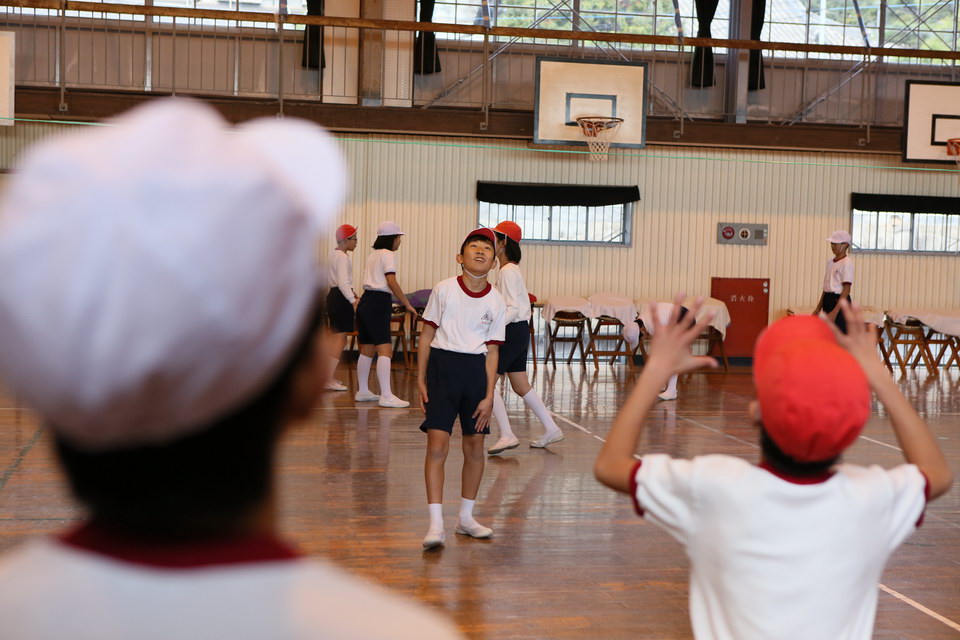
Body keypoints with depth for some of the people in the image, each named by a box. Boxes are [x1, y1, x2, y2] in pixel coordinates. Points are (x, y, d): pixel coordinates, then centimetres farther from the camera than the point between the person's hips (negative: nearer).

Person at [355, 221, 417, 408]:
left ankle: (362, 391, 21)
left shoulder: (373, 255, 19)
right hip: (378, 303, -10)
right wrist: (407, 304, -14)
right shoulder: (387, 255, -7)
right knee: (385, 350, -13)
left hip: (366, 302, 10)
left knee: (367, 350, 15)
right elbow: (391, 282, -17)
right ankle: (386, 396, -19)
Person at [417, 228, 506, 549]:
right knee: (437, 444, -9)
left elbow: (492, 351, 4)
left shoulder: (496, 302, 3)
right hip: (442, 365, -3)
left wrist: (489, 395, 0)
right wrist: (420, 380, -3)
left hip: (476, 370, 3)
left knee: (475, 446, 9)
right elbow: (427, 335, 1)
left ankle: (466, 517, 25)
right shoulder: (444, 289, -3)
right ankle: (436, 524, -7)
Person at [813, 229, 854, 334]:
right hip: (828, 301, 9)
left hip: (839, 302, -9)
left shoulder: (846, 263, -12)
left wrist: (834, 312, -23)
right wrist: (818, 308, 16)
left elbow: (846, 290, -17)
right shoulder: (830, 261, 13)